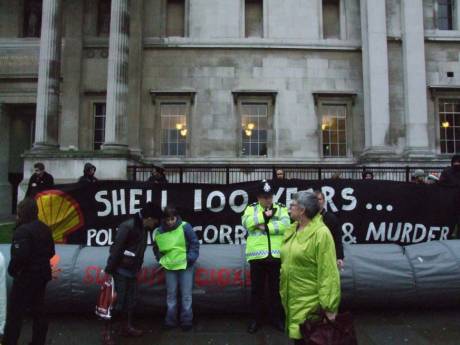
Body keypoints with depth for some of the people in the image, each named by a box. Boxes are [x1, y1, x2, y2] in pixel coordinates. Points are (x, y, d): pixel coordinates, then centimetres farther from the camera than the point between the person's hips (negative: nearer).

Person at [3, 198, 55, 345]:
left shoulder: (22, 231, -20)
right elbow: (51, 252, 14)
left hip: (26, 277, -9)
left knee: (14, 313, 2)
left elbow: (20, 256, -27)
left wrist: (12, 270, -11)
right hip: (42, 275, 9)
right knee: (38, 310, 16)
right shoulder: (45, 228, 8)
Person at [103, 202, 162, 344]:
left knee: (131, 301, 16)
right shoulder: (128, 226, -21)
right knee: (117, 303, -2)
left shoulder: (143, 229, 7)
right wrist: (108, 271, -21)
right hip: (120, 271, -8)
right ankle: (107, 331, 13)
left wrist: (137, 269, 14)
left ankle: (126, 327, 30)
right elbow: (116, 249, -22)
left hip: (132, 272, 8)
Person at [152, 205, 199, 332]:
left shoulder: (185, 227, -13)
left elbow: (195, 243, -7)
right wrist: (161, 260, 4)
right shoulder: (159, 232, -2)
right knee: (171, 294, 13)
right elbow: (156, 249, 15)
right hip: (169, 267, 3)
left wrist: (191, 258, -13)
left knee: (186, 295, 4)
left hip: (185, 266, -3)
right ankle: (170, 320, 25)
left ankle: (187, 321, 16)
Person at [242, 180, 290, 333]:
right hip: (257, 255, 0)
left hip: (276, 255, 1)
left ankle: (277, 318, 28)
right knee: (257, 289, 10)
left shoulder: (281, 208, 7)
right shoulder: (251, 208, 6)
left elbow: (285, 225, -11)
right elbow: (246, 223, -14)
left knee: (276, 288, 12)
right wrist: (265, 215, -16)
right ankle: (256, 319, 24)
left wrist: (266, 226, -17)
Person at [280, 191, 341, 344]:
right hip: (291, 297, 7)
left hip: (309, 301, -7)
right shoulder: (291, 230, 6)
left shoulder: (321, 233, -17)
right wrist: (282, 288, 17)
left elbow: (328, 272, -20)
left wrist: (329, 307, -20)